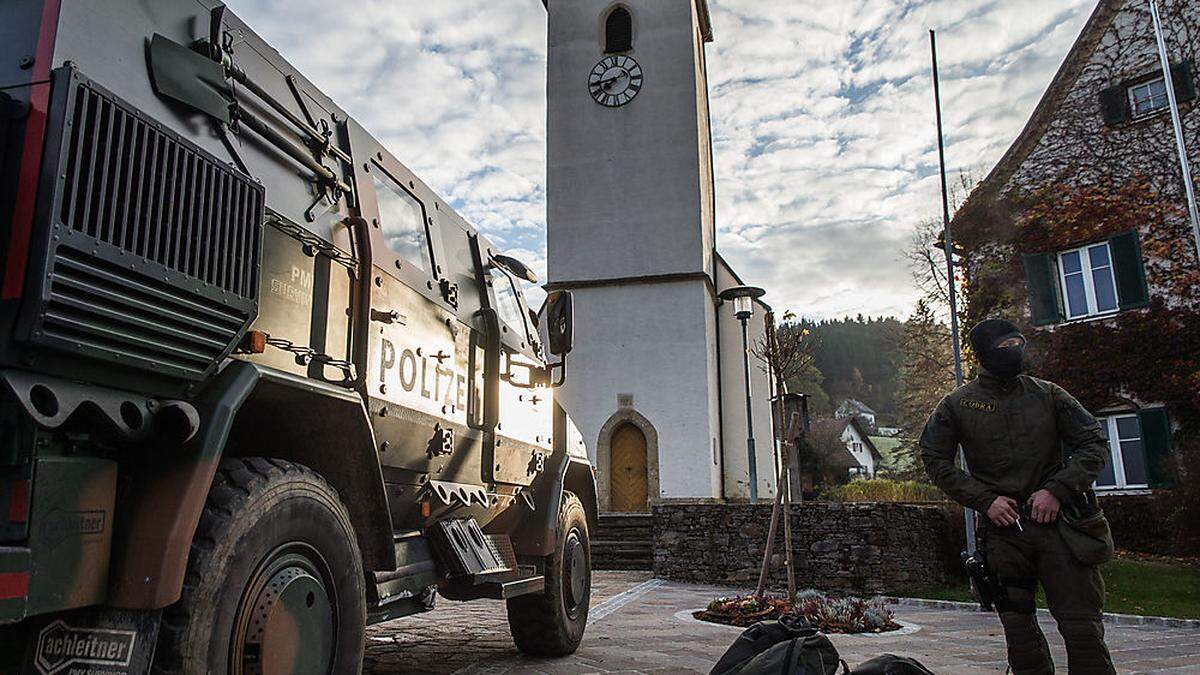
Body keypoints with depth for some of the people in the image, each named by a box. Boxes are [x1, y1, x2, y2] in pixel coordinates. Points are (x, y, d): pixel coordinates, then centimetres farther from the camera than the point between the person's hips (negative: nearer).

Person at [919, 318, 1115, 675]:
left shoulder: (1048, 394, 6)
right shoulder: (957, 405, 2)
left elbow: (1095, 444, 7)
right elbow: (935, 459, 4)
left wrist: (1057, 490, -7)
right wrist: (985, 499, -6)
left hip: (1056, 520, 0)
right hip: (1002, 528, 0)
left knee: (1083, 627, -2)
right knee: (1019, 630, 8)